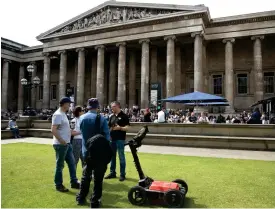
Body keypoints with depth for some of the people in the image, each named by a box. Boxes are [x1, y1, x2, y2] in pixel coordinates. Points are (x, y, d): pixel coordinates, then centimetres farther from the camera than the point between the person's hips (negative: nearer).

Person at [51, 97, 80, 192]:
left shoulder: (63, 114, 14)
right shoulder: (58, 115, -16)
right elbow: (53, 130, -23)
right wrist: (62, 141, -24)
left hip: (67, 143, 10)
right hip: (60, 144, -10)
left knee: (72, 163, 14)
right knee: (60, 165, 3)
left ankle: (74, 182, 24)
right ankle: (58, 185, 17)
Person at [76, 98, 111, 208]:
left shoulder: (82, 118, -3)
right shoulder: (102, 119, -14)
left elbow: (82, 132, 8)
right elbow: (107, 135, -13)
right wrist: (105, 148, -1)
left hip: (86, 151, 4)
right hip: (100, 152, -4)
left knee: (86, 175, 20)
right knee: (98, 178, 8)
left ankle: (81, 198, 31)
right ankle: (95, 202, 14)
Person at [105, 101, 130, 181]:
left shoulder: (124, 116, -6)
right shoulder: (112, 116, 13)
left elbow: (127, 127, -12)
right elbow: (109, 127, 18)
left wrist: (120, 128, -26)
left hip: (120, 139, -6)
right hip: (112, 139, 7)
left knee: (121, 157, 1)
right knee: (112, 156, 13)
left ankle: (122, 174, 10)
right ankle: (112, 173, 25)